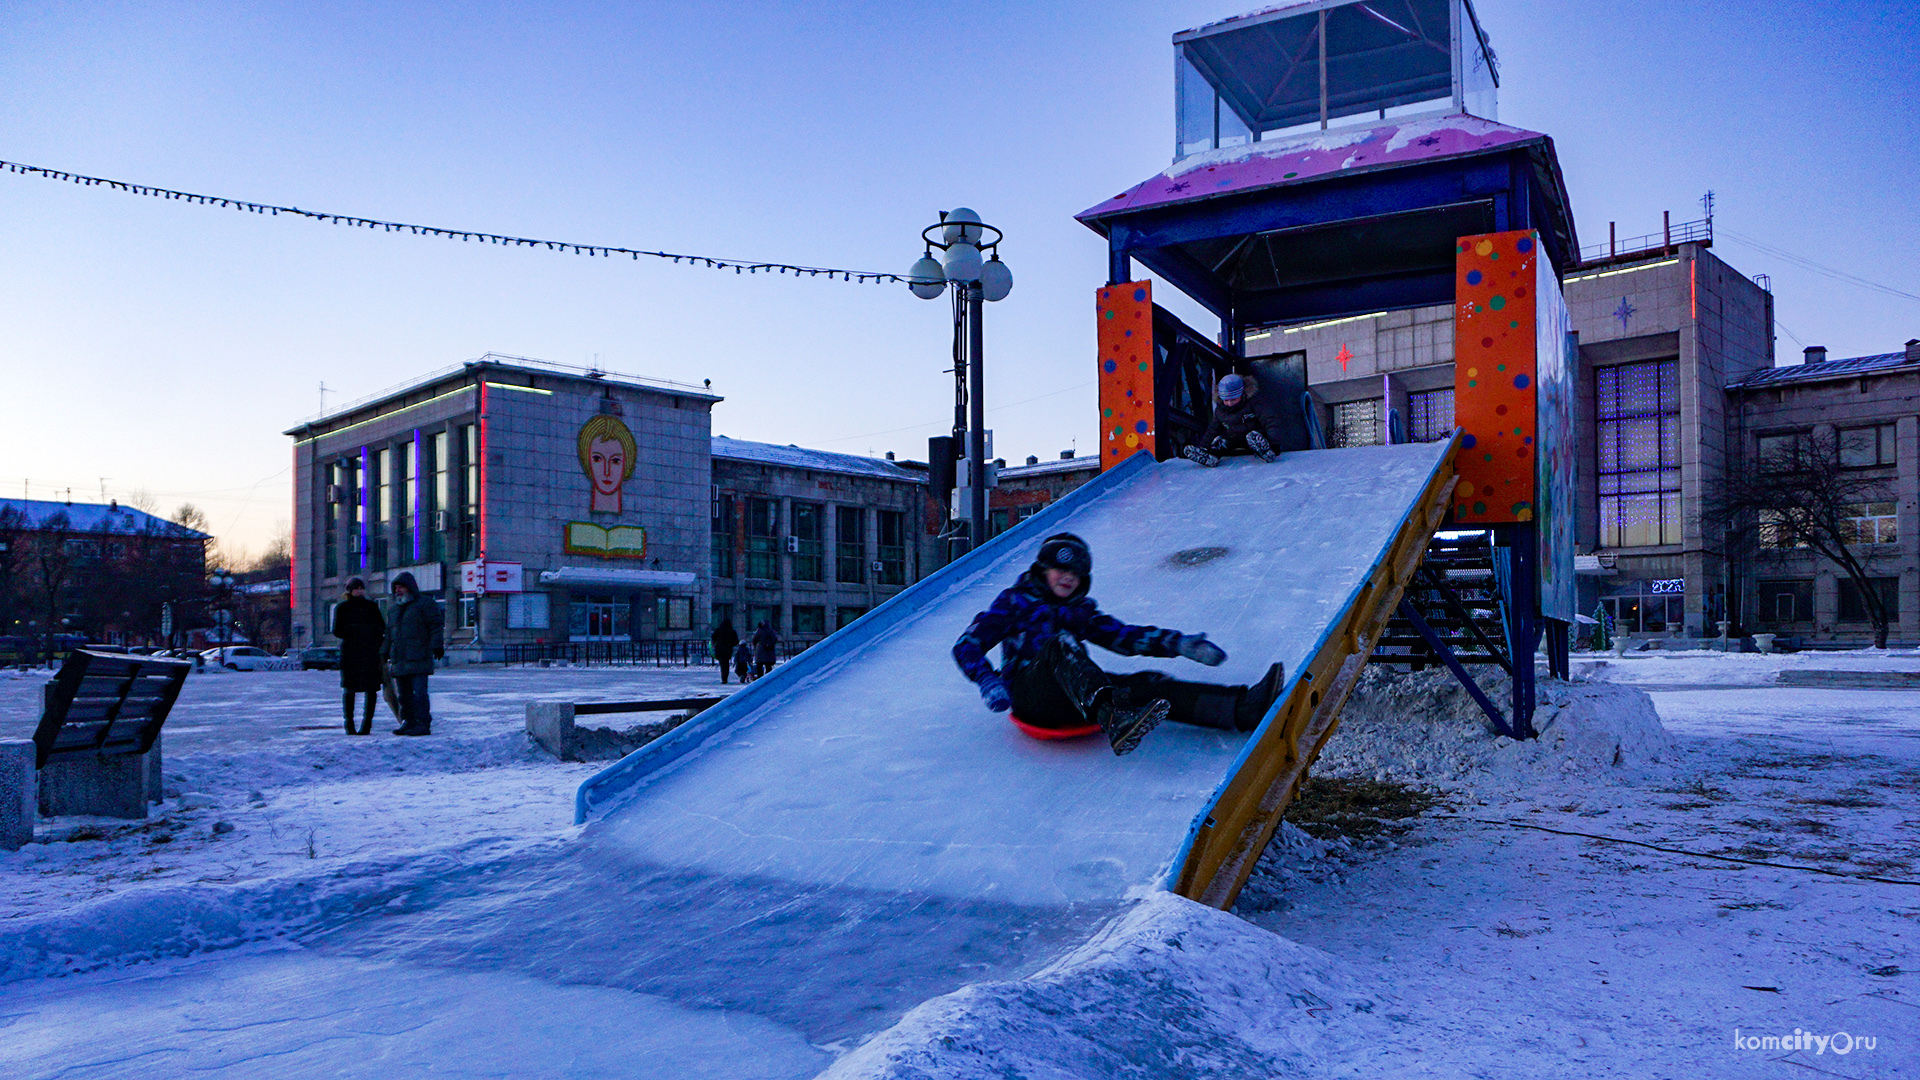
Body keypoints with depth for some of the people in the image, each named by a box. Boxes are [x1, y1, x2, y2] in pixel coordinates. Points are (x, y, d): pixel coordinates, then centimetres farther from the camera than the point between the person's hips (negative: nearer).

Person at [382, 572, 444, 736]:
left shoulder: (425, 605, 1)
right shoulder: (395, 609, 23)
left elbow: (435, 627, -6)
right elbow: (389, 634, 28)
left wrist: (436, 645, -16)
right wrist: (384, 653, 21)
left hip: (418, 660, -7)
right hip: (399, 660, 7)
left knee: (419, 693, -12)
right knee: (405, 695, 8)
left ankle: (423, 724, -11)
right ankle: (408, 722, 14)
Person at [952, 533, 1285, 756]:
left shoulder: (1081, 612, 28)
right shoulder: (1015, 602, 14)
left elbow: (1127, 636, 20)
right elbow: (967, 646, 6)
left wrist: (1180, 643, 4)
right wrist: (987, 681, -15)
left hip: (1077, 696, 5)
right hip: (1029, 696, -5)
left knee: (1149, 684, -18)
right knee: (1060, 643, -34)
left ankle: (1245, 708, -40)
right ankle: (1113, 720, -64)